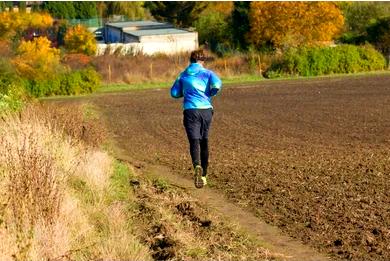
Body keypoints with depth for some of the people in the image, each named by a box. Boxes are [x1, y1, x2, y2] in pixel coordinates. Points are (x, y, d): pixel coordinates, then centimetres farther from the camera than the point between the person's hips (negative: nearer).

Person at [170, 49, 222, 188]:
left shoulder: (183, 75, 11)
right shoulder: (207, 73, 5)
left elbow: (174, 93, 12)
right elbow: (217, 84, -13)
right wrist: (210, 94, 7)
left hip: (190, 111, -1)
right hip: (206, 110, 1)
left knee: (194, 141, -9)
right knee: (204, 142, 14)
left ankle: (197, 166, -38)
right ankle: (203, 175, 22)